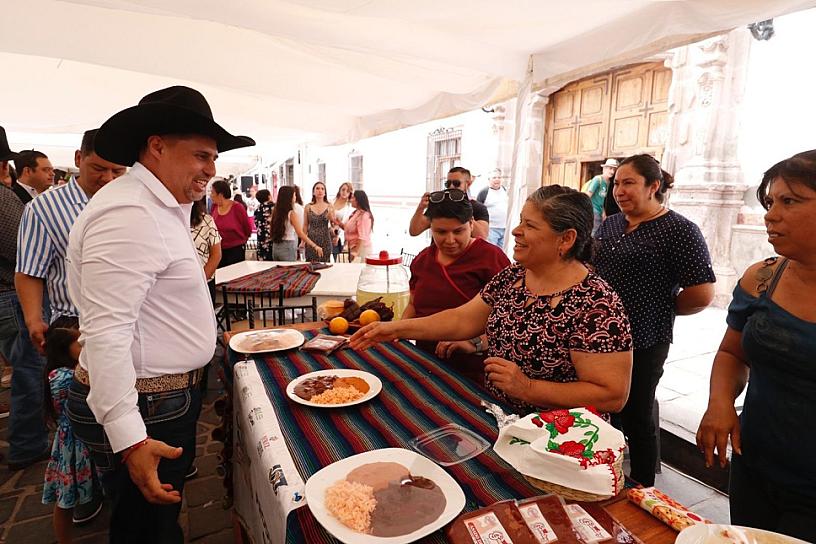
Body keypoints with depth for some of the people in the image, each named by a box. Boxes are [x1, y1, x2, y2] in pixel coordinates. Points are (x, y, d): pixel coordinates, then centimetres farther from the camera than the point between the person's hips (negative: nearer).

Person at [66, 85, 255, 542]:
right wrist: (130, 440, -28)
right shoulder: (128, 214, -23)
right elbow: (106, 333, -29)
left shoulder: (160, 207, 11)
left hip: (168, 397, 10)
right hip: (144, 413, -10)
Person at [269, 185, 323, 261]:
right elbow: (300, 233, -20)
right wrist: (315, 246, -20)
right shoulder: (291, 213, -13)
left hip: (275, 246, 6)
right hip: (288, 247, -6)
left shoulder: (276, 211, 4)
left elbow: (271, 230, 11)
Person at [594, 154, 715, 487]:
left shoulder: (679, 230, -11)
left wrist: (659, 308, -2)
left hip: (641, 344, -6)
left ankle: (643, 491, 33)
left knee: (636, 418, 9)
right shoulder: (610, 224, 9)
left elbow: (702, 295, -15)